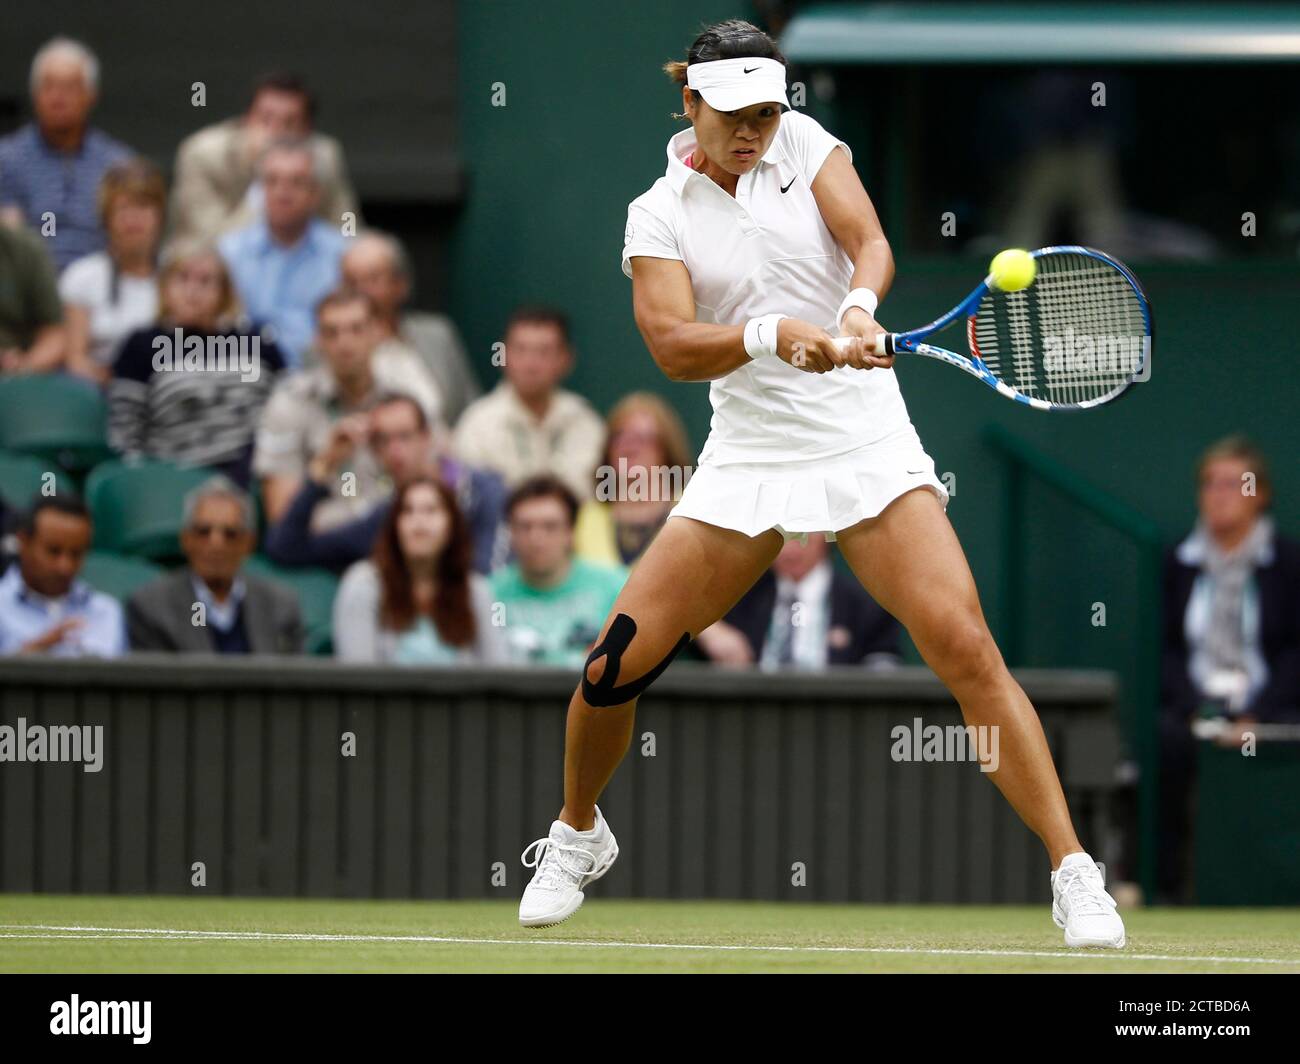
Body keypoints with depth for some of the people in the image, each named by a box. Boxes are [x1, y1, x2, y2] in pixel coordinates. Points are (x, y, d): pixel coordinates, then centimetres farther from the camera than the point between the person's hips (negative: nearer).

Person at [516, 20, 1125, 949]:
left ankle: (1075, 877, -14)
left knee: (966, 648, -17)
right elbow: (671, 346, -14)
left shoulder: (805, 143, 3)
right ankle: (579, 837, 25)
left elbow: (870, 240, -11)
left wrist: (859, 307, -34)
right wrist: (773, 335, -32)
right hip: (748, 462, 1)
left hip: (868, 448, -1)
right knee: (616, 663, -5)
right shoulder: (659, 215, 0)